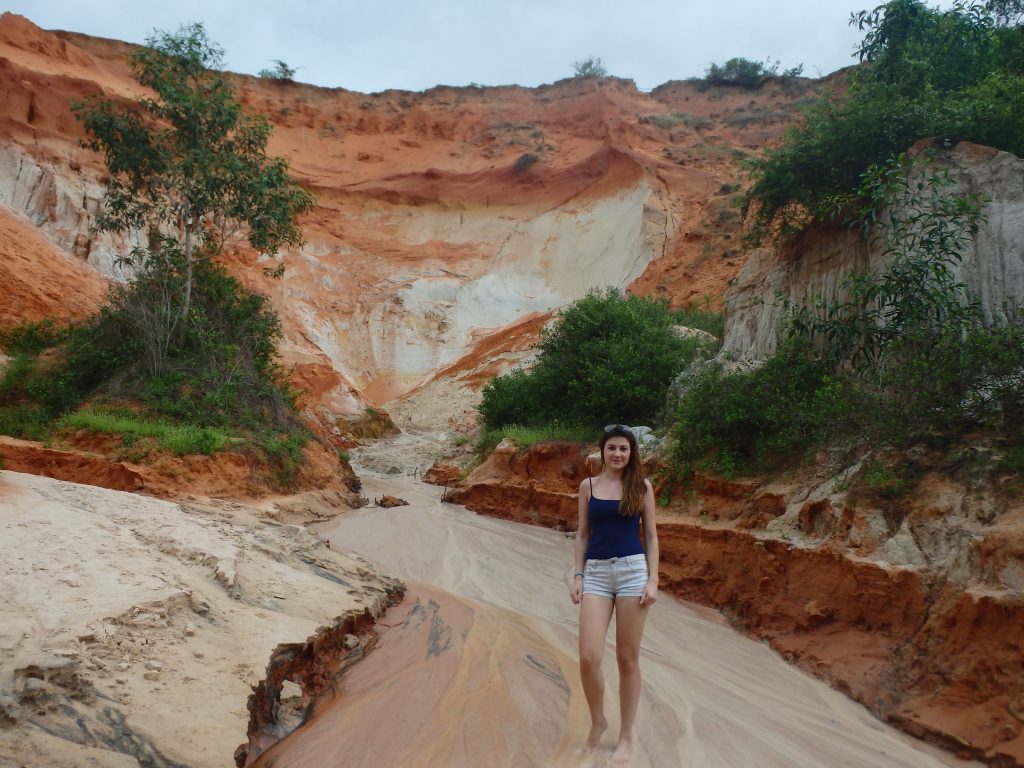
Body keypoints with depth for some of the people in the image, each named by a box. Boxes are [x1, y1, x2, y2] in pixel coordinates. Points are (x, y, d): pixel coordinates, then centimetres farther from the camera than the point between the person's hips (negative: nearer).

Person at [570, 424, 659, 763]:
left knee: (628, 658, 6)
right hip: (596, 572, 1)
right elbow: (582, 534, 9)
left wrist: (653, 580, -4)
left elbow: (650, 535, 4)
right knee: (588, 657, -7)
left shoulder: (641, 486, 3)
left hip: (633, 570, -1)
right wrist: (577, 576, 2)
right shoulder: (588, 485, 6)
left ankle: (626, 735, 22)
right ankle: (597, 721, 21)